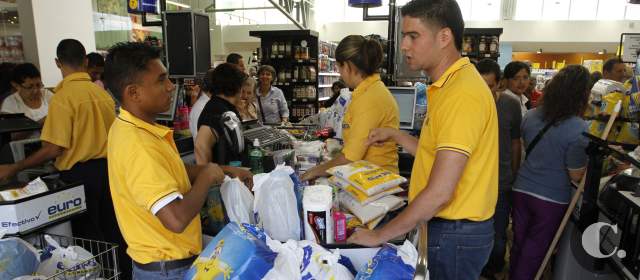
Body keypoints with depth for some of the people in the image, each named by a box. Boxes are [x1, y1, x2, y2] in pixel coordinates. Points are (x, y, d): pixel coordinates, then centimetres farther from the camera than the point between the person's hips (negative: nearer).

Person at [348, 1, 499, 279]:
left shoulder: (462, 93, -24)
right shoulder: (449, 85, 8)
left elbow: (440, 193, -27)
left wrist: (380, 235, -19)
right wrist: (395, 135, 16)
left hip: (455, 233, -9)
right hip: (447, 224, 9)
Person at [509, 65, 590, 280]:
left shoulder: (530, 116, -3)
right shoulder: (578, 129, -20)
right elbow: (576, 175, -13)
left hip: (521, 190, 5)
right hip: (552, 199, -4)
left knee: (518, 243, 20)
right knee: (534, 253, 12)